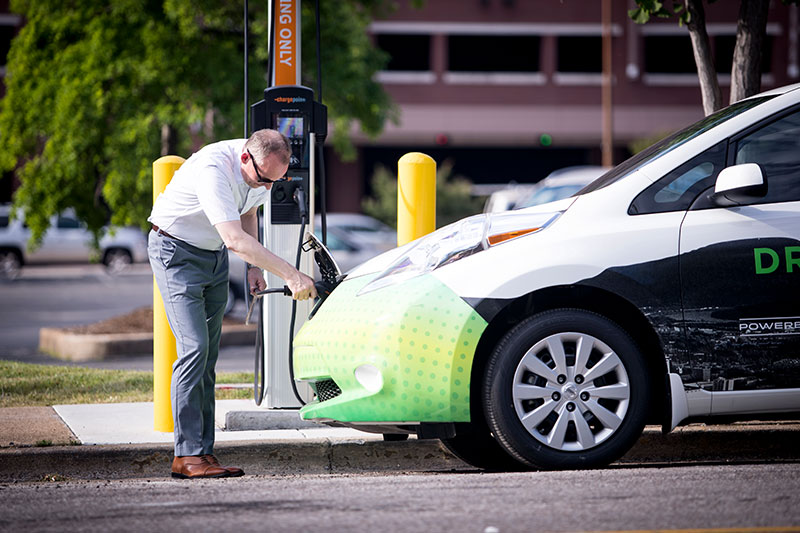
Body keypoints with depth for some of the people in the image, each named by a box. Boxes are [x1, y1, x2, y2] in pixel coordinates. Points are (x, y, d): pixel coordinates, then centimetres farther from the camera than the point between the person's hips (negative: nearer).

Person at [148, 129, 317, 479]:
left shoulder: (261, 168, -6)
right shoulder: (213, 169, -33)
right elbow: (235, 239, -39)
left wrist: (254, 267, 5)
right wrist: (290, 275, -42)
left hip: (215, 255, 8)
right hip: (177, 252, -8)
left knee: (208, 355, 3)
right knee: (194, 348, -17)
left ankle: (204, 452, 2)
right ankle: (187, 456, -17)